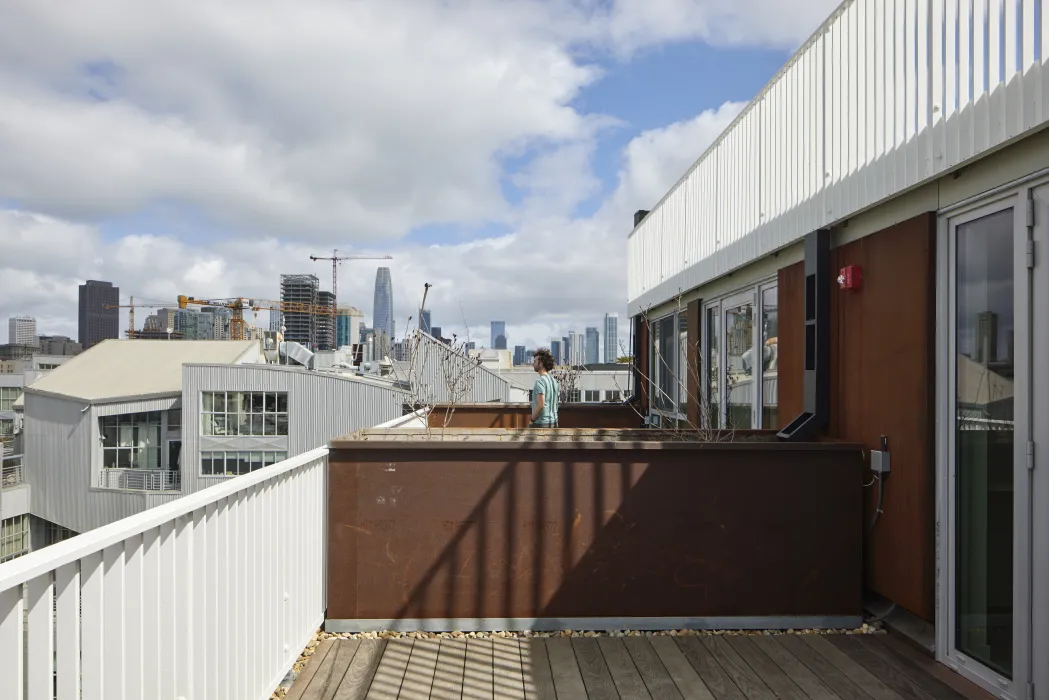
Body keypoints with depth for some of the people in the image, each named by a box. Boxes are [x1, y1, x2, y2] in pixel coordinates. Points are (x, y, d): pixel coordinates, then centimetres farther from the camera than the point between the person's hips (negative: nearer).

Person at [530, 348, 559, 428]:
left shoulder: (540, 381, -16)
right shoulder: (553, 380, 10)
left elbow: (541, 404, -25)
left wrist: (532, 419, -11)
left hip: (541, 424, -8)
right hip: (553, 422, 8)